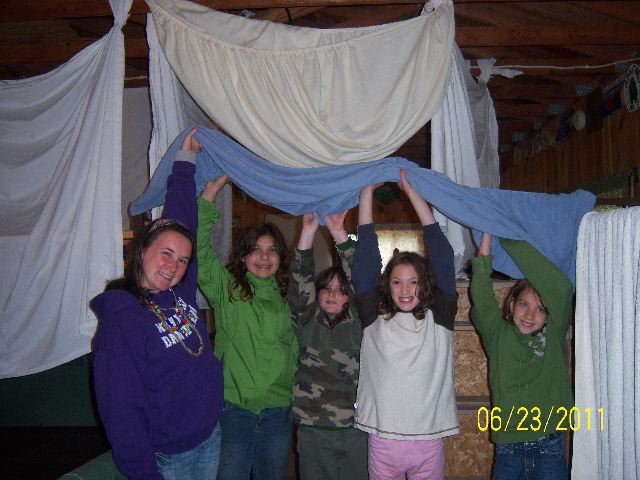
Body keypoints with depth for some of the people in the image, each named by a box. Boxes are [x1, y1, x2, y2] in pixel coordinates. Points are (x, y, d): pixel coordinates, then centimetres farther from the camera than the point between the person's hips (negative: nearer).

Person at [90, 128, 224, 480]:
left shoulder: (180, 292, -2)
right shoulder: (119, 321, -20)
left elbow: (181, 221, 7)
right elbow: (122, 411, -19)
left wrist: (186, 160, 12)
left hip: (212, 437, 7)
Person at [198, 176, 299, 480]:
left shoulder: (287, 297, 6)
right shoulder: (226, 288, -3)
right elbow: (200, 252, -17)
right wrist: (208, 197, -19)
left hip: (278, 414, 3)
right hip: (232, 411, -3)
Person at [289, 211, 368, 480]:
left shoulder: (359, 322, 4)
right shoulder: (307, 321, 7)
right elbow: (300, 281, -5)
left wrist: (339, 234, -13)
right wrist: (308, 232, -13)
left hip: (356, 427, -1)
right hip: (312, 429, 1)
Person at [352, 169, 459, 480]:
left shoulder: (438, 317, 2)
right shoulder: (374, 318, 1)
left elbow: (441, 250, 1)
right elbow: (366, 254, 2)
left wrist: (409, 189, 3)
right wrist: (367, 189, 4)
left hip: (428, 443, 0)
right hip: (382, 442, 0)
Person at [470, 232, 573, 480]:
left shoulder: (553, 336, 2)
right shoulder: (498, 336, 2)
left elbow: (562, 288, -10)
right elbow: (481, 299, -13)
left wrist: (512, 241, -13)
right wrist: (487, 236, -16)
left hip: (549, 449, 0)